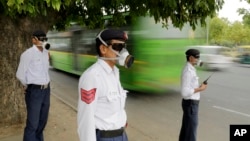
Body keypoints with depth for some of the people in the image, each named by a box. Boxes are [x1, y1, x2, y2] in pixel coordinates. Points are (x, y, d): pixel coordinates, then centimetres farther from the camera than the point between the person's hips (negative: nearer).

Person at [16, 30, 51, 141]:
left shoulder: (46, 53, 8)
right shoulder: (28, 54, -14)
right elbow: (20, 74, -9)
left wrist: (45, 85, 15)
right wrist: (28, 86, 4)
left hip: (46, 90, 7)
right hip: (34, 91, -7)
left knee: (42, 121, 18)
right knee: (32, 123, -3)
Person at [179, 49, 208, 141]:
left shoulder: (189, 70, 11)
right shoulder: (188, 72, -23)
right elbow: (184, 93, -27)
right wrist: (200, 89, -19)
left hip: (190, 103, 10)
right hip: (190, 105, -10)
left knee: (186, 128, 18)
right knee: (191, 130, 0)